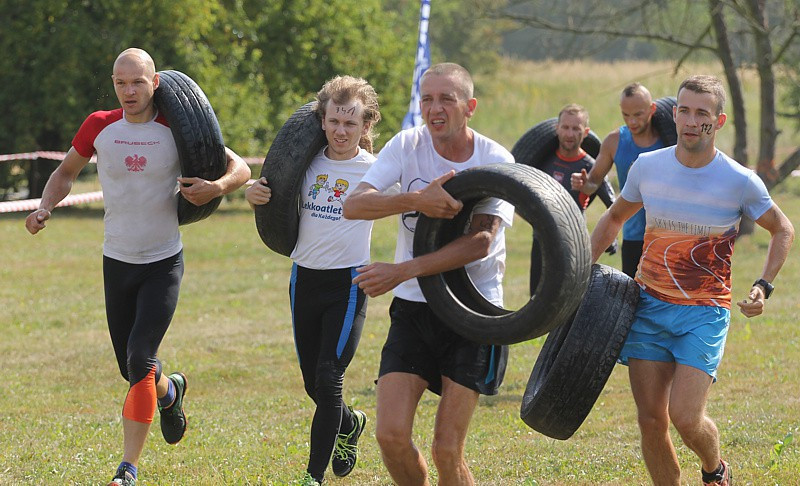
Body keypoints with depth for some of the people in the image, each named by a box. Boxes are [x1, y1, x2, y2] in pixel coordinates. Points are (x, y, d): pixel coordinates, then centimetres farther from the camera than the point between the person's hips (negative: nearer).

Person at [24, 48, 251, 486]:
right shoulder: (99, 127, -4)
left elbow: (240, 168, -4)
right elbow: (66, 172, 13)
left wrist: (217, 186, -25)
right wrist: (45, 207, -7)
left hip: (164, 263, -3)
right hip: (117, 262, 3)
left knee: (140, 361, -16)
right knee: (130, 368, 10)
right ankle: (170, 390, 46)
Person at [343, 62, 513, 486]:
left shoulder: (496, 162, -8)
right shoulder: (407, 146, -1)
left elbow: (480, 242, -19)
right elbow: (353, 205, -12)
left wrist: (402, 271, -27)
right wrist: (415, 200, -29)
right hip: (413, 308, 3)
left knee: (447, 450, -9)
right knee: (391, 435, -9)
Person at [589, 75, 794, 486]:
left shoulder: (740, 182, -9)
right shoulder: (648, 167, -1)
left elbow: (782, 230, 8)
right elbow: (614, 218, 18)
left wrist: (764, 286, -5)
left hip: (704, 312, -3)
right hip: (649, 304, 3)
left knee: (685, 417, -14)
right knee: (651, 420, -1)